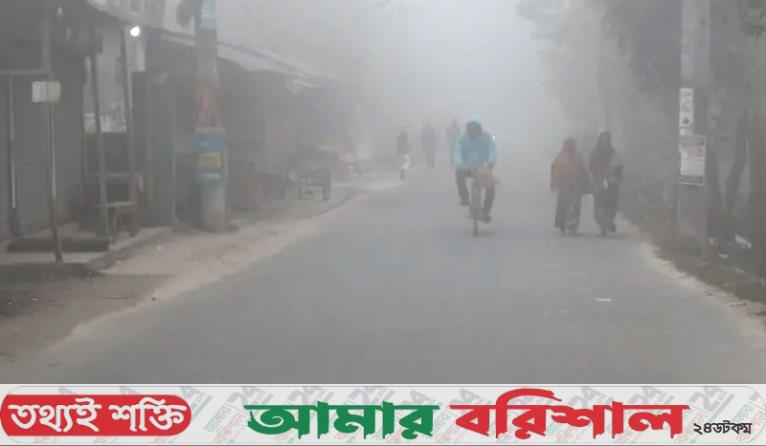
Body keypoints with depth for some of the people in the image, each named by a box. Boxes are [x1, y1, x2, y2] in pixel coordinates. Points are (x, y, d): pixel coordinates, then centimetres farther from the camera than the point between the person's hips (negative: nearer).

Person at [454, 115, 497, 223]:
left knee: (491, 186, -23)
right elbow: (457, 152, -20)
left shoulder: (486, 136, -9)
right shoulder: (462, 139, -8)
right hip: (468, 168, 0)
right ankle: (464, 198, -21)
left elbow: (493, 150, -21)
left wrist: (491, 162, -42)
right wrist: (460, 165, -41)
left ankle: (485, 212, -12)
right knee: (458, 173, -32)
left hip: (484, 168, 0)